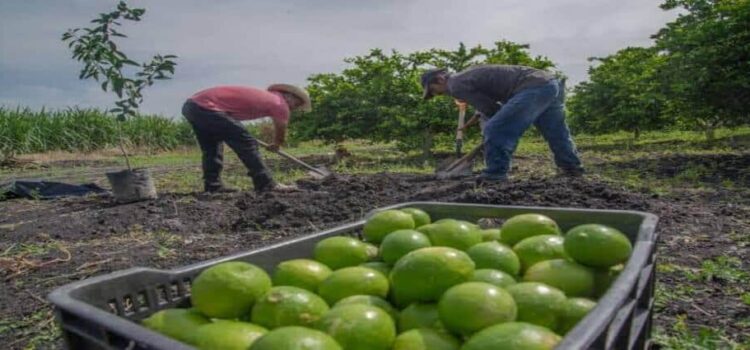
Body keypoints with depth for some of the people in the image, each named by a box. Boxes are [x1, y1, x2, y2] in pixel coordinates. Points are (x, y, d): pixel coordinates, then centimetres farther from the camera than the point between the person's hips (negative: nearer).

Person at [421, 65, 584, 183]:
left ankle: (494, 176, -7)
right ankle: (572, 167, 38)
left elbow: (489, 108, -5)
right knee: (556, 132, 24)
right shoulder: (468, 75, 24)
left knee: (494, 130, -10)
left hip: (534, 88, -10)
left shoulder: (456, 85, -5)